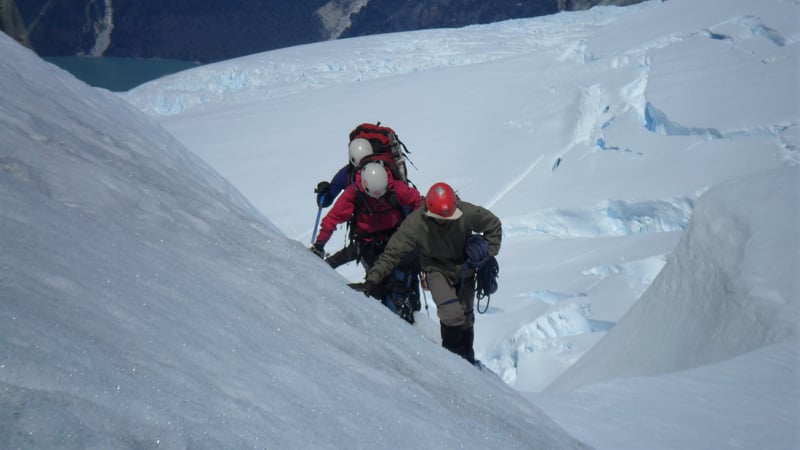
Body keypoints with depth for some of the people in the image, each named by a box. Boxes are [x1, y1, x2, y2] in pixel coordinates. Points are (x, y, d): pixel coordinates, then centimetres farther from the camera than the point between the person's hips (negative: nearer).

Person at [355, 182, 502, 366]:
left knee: (465, 316, 15)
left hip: (464, 268, 3)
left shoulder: (467, 214, -24)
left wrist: (488, 254, -10)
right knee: (452, 313, -24)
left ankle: (468, 357, 39)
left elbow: (494, 225, -6)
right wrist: (373, 279, -30)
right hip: (437, 269, -3)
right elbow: (392, 252, -22)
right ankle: (452, 353, 0)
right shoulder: (415, 223, -27)